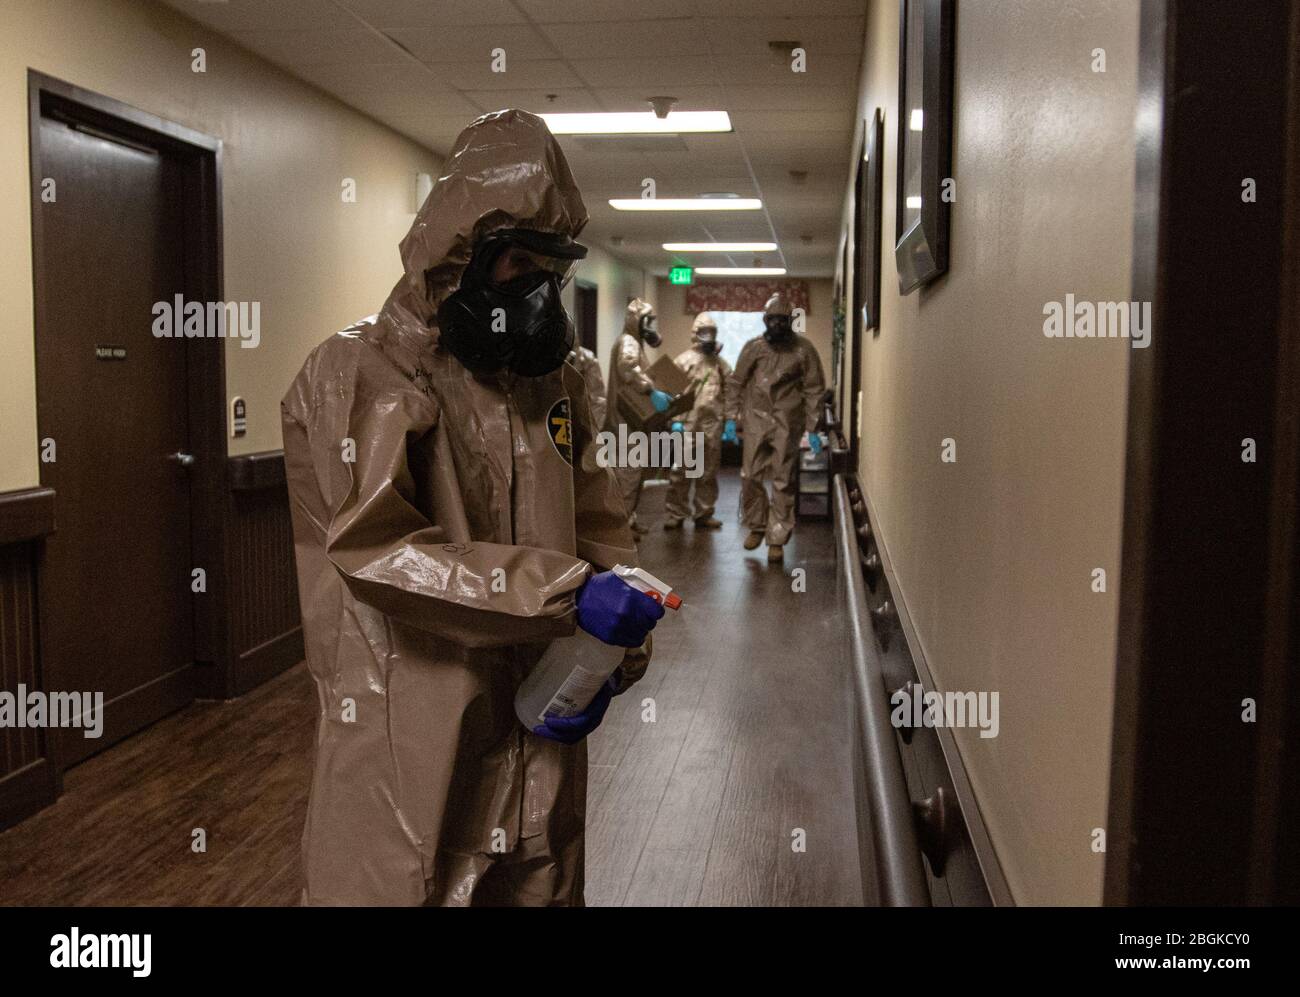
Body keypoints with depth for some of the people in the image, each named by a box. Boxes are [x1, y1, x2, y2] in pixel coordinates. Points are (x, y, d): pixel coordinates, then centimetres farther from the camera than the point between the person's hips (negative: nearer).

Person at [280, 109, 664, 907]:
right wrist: (569, 593, -27)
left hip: (540, 750, 6)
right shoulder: (362, 375, -10)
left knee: (543, 888, 19)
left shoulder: (557, 384, 9)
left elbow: (603, 537, 9)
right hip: (408, 756, -5)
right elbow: (378, 551, -22)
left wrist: (607, 662, -8)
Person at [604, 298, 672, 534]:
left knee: (635, 471, 14)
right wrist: (651, 390, -41)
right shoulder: (628, 342, -14)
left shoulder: (636, 343, 19)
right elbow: (627, 367, -36)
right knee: (628, 472, -8)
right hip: (627, 419, -10)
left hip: (634, 419, 10)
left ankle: (629, 519, 22)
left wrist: (654, 392, 16)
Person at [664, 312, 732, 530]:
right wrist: (676, 420, -12)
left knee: (709, 472, 9)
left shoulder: (721, 364, 14)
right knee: (681, 471, -2)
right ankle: (675, 515, 5)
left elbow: (730, 394, 13)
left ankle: (703, 514, 18)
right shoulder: (683, 360, 0)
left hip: (713, 426, 4)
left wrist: (731, 421, 5)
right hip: (688, 424, -4)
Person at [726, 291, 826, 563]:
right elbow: (736, 383, 12)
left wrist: (813, 428, -4)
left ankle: (777, 539, 7)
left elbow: (814, 390, 0)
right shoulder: (753, 347, 5)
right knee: (750, 477, 4)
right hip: (756, 420, 2)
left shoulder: (803, 349, -1)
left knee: (782, 482, 0)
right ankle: (756, 526, 25)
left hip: (787, 423, -2)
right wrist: (733, 417, 5)